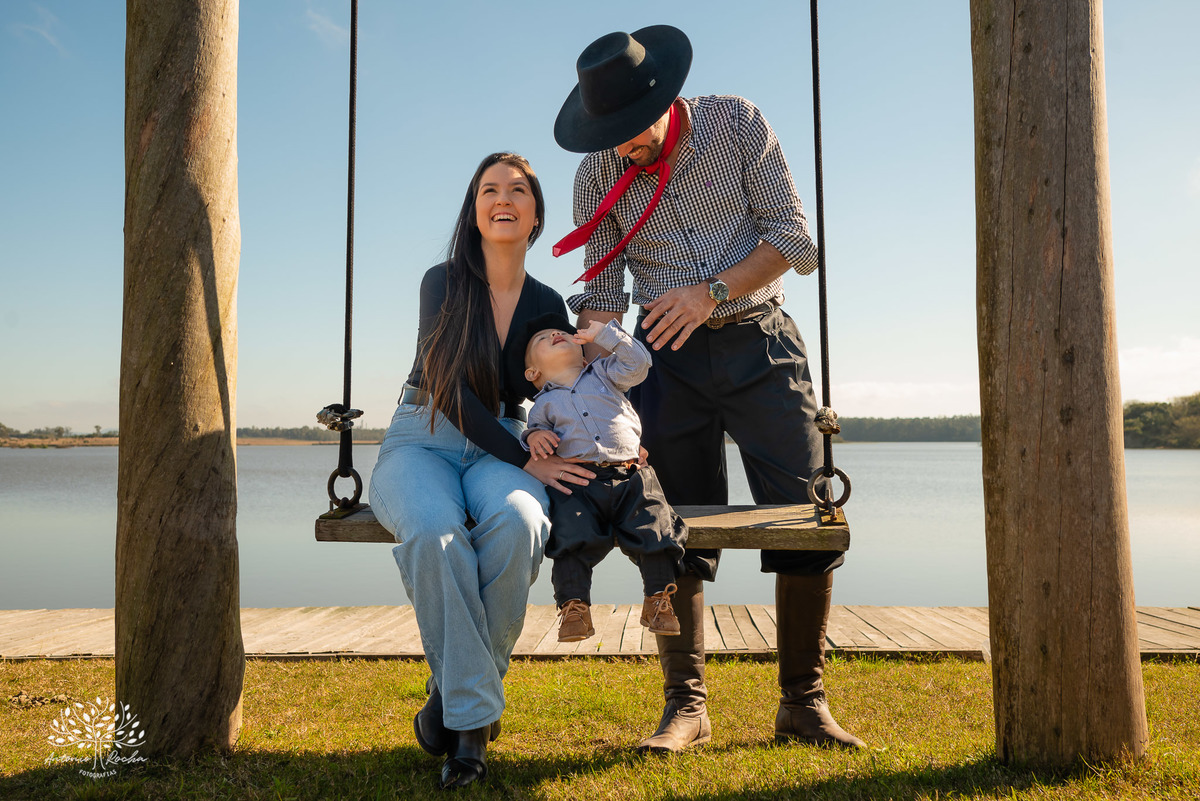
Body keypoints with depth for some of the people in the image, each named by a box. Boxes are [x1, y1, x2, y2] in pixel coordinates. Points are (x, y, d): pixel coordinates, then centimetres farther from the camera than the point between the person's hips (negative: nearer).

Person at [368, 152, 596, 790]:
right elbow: (451, 390, -12)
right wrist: (526, 459, -18)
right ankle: (475, 713, -23)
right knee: (434, 532, -37)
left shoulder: (547, 305, 8)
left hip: (501, 450, 2)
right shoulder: (444, 283, -3)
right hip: (423, 441, -2)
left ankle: (453, 692, -17)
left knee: (517, 522, -35)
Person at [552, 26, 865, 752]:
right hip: (669, 359, 1)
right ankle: (686, 705, 13)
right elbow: (602, 292, 2)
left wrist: (712, 292, -20)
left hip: (760, 344, -1)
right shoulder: (598, 176, 1)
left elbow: (795, 241, -6)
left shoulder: (737, 124, -3)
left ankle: (804, 703, 9)